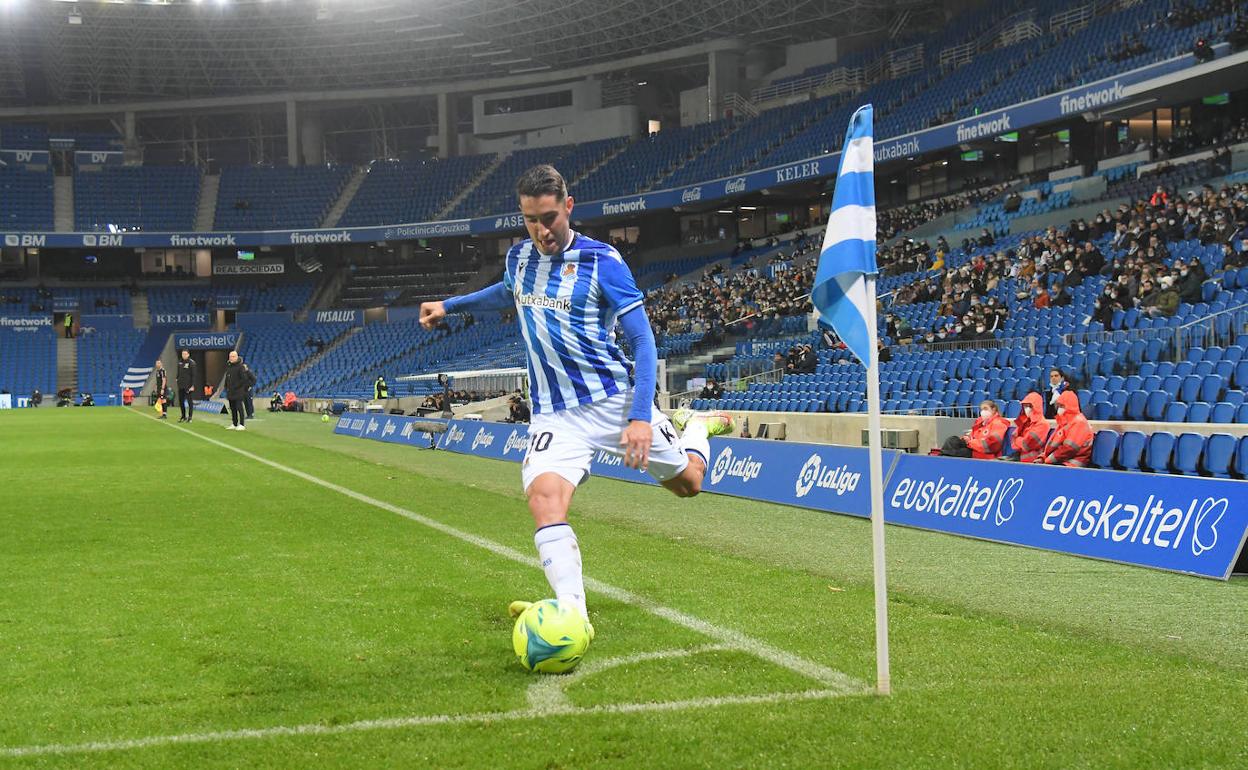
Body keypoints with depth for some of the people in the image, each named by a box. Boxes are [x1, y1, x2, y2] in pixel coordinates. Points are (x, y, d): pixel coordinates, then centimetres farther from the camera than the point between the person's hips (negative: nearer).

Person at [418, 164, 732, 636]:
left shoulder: (601, 261, -11)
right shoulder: (518, 258, 5)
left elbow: (642, 339, -11)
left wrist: (640, 416, -20)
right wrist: (449, 306, 32)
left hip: (613, 398, -2)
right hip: (554, 415, 2)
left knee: (686, 482, 11)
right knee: (544, 498, -26)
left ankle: (694, 427, 47)